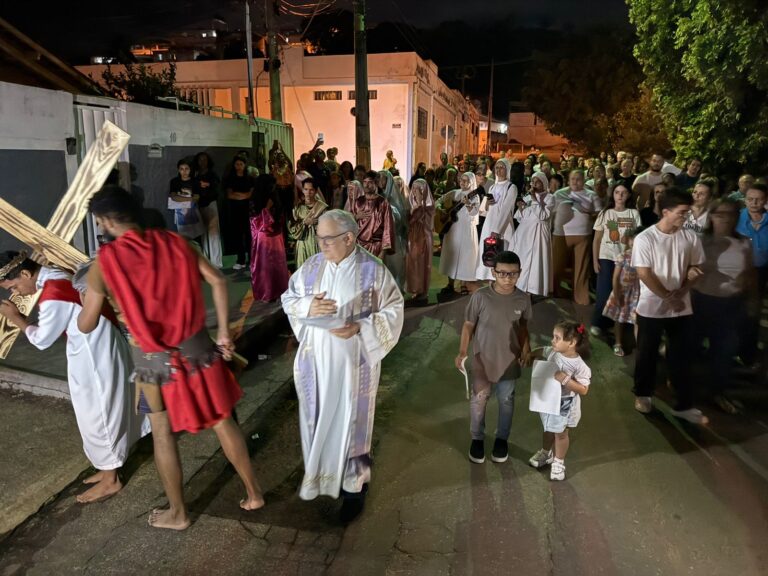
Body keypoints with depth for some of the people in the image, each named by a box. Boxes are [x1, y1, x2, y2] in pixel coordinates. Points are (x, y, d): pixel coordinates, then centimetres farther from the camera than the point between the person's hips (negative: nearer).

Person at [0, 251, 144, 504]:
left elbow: (42, 340, -12)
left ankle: (110, 480, 16)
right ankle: (109, 468, 33)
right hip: (95, 347, 10)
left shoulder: (52, 297, -25)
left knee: (97, 415, 2)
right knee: (100, 411, 19)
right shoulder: (54, 275, 5)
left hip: (93, 354, -10)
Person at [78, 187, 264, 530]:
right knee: (222, 422, 15)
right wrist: (223, 332, 4)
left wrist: (84, 306, 22)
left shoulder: (104, 261, -9)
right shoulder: (174, 242, -1)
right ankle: (253, 493, 28)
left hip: (153, 358, -3)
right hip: (196, 346, 3)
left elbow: (86, 326, -2)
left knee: (163, 435, 16)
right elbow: (217, 281, -3)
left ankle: (177, 513, 33)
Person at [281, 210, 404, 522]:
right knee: (318, 419, 16)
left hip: (353, 362, -3)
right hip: (316, 360, 3)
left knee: (351, 421, 9)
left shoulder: (373, 270, -11)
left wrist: (360, 328, -22)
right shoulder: (311, 267, -1)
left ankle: (354, 484, 28)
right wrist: (307, 307, -15)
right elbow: (288, 299, 7)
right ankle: (321, 472, 40)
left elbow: (393, 311, -7)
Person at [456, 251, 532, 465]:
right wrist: (462, 352, -13)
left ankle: (502, 438, 41)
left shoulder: (523, 299, -11)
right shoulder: (480, 296, -19)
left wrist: (525, 349, 3)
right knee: (478, 400, 14)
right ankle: (477, 438, 36)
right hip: (482, 359, -2)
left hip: (509, 360, 2)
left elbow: (523, 326, 6)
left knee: (506, 401, 19)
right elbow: (468, 325, -9)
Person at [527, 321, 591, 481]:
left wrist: (565, 379, -34)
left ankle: (559, 462, 36)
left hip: (565, 405, -5)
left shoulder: (579, 366, -28)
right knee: (548, 428, 25)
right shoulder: (553, 352, -12)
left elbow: (583, 390, -25)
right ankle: (546, 453, 50)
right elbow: (541, 351, 11)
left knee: (560, 433, 15)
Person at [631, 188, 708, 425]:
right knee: (647, 354, 11)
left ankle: (684, 405, 18)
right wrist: (668, 298, -14)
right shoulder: (645, 238, -11)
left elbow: (696, 268, 5)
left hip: (682, 308, 3)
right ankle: (643, 394, 30)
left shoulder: (690, 238, -1)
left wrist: (681, 292, -11)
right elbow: (644, 274, -14)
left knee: (681, 357, 8)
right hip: (651, 308, -3)